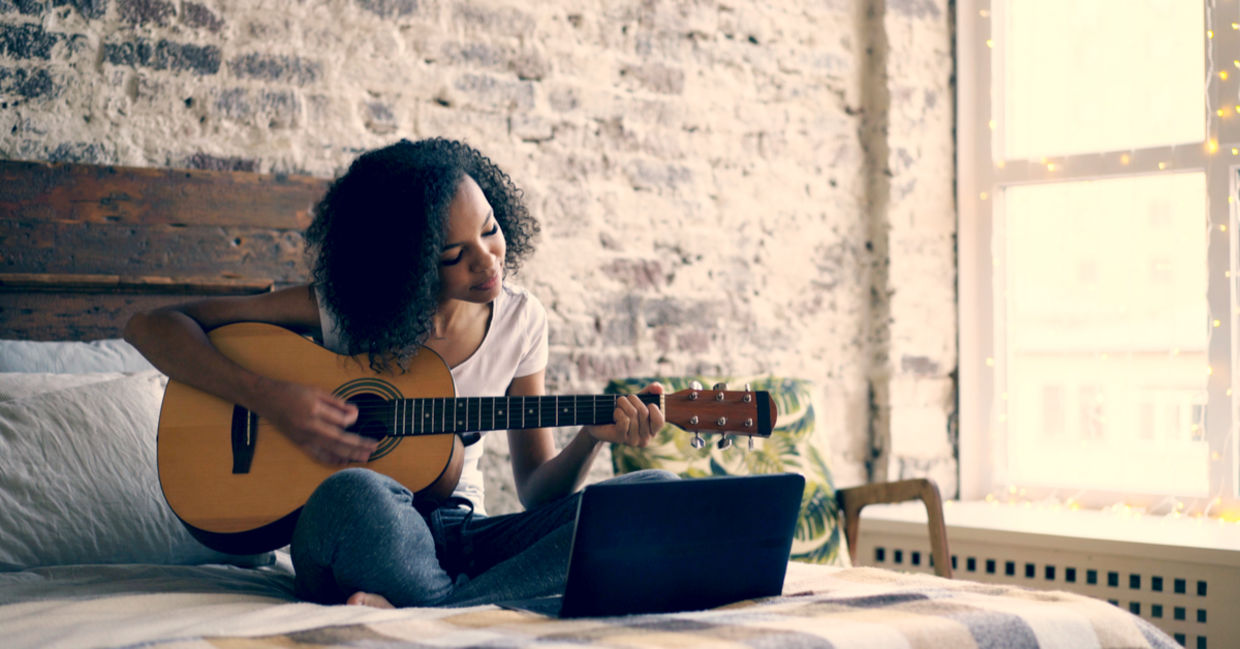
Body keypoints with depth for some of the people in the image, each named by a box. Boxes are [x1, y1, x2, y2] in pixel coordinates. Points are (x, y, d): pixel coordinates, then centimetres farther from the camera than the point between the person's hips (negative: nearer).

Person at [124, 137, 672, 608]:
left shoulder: (520, 320, 4)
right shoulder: (343, 306, -6)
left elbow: (539, 490, 8)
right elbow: (151, 327, -6)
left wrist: (592, 439, -14)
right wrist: (268, 398, -20)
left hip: (460, 537, 4)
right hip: (361, 538, -4)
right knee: (354, 493, -43)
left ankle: (398, 607, -31)